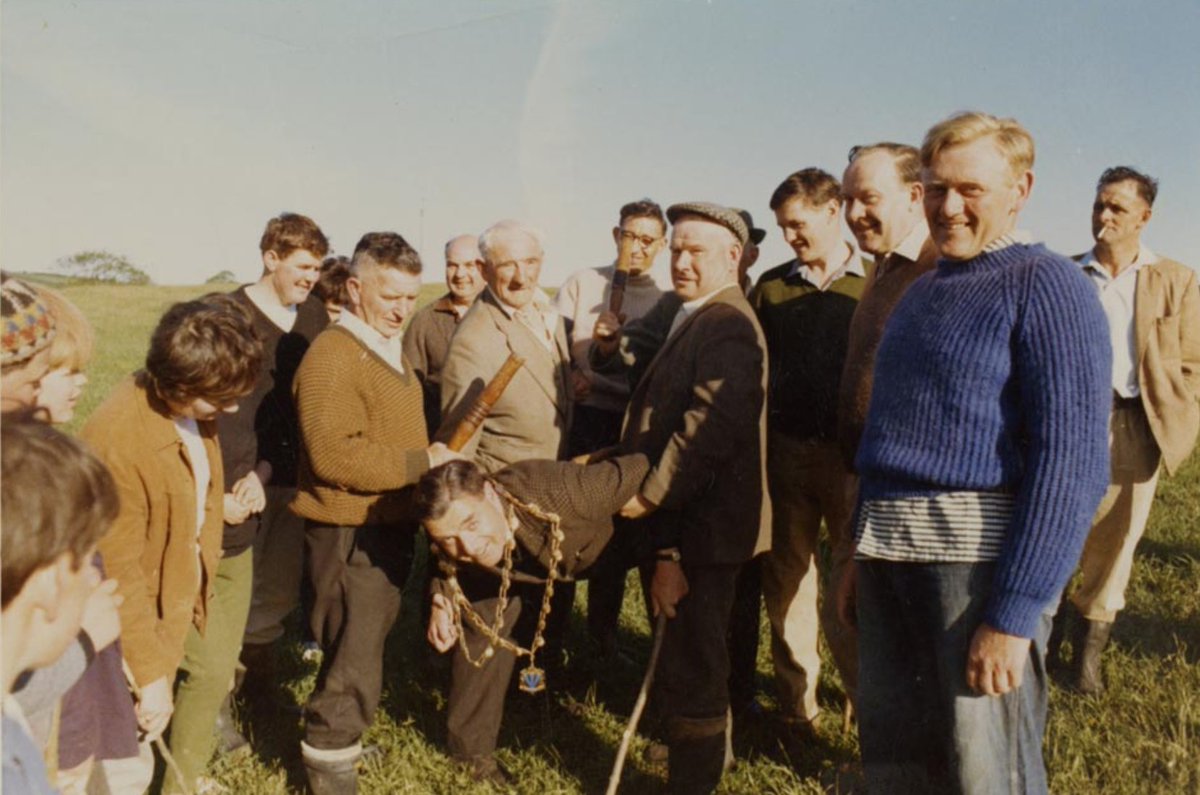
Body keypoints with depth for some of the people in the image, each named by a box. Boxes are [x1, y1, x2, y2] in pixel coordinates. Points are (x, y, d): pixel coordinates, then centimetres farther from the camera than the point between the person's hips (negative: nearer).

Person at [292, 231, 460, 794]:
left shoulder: (389, 348, 14)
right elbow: (336, 455, -28)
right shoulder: (332, 356, -19)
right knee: (353, 664, 0)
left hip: (391, 525, 10)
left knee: (365, 648, 23)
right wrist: (422, 462, -22)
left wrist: (429, 462, 11)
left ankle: (343, 740, 40)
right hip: (351, 534, -10)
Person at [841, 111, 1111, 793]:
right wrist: (862, 554, 17)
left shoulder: (1047, 286, -7)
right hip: (892, 553, 7)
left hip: (981, 556, -7)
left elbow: (1073, 460, -16)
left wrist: (1015, 614, -20)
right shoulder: (921, 293, 18)